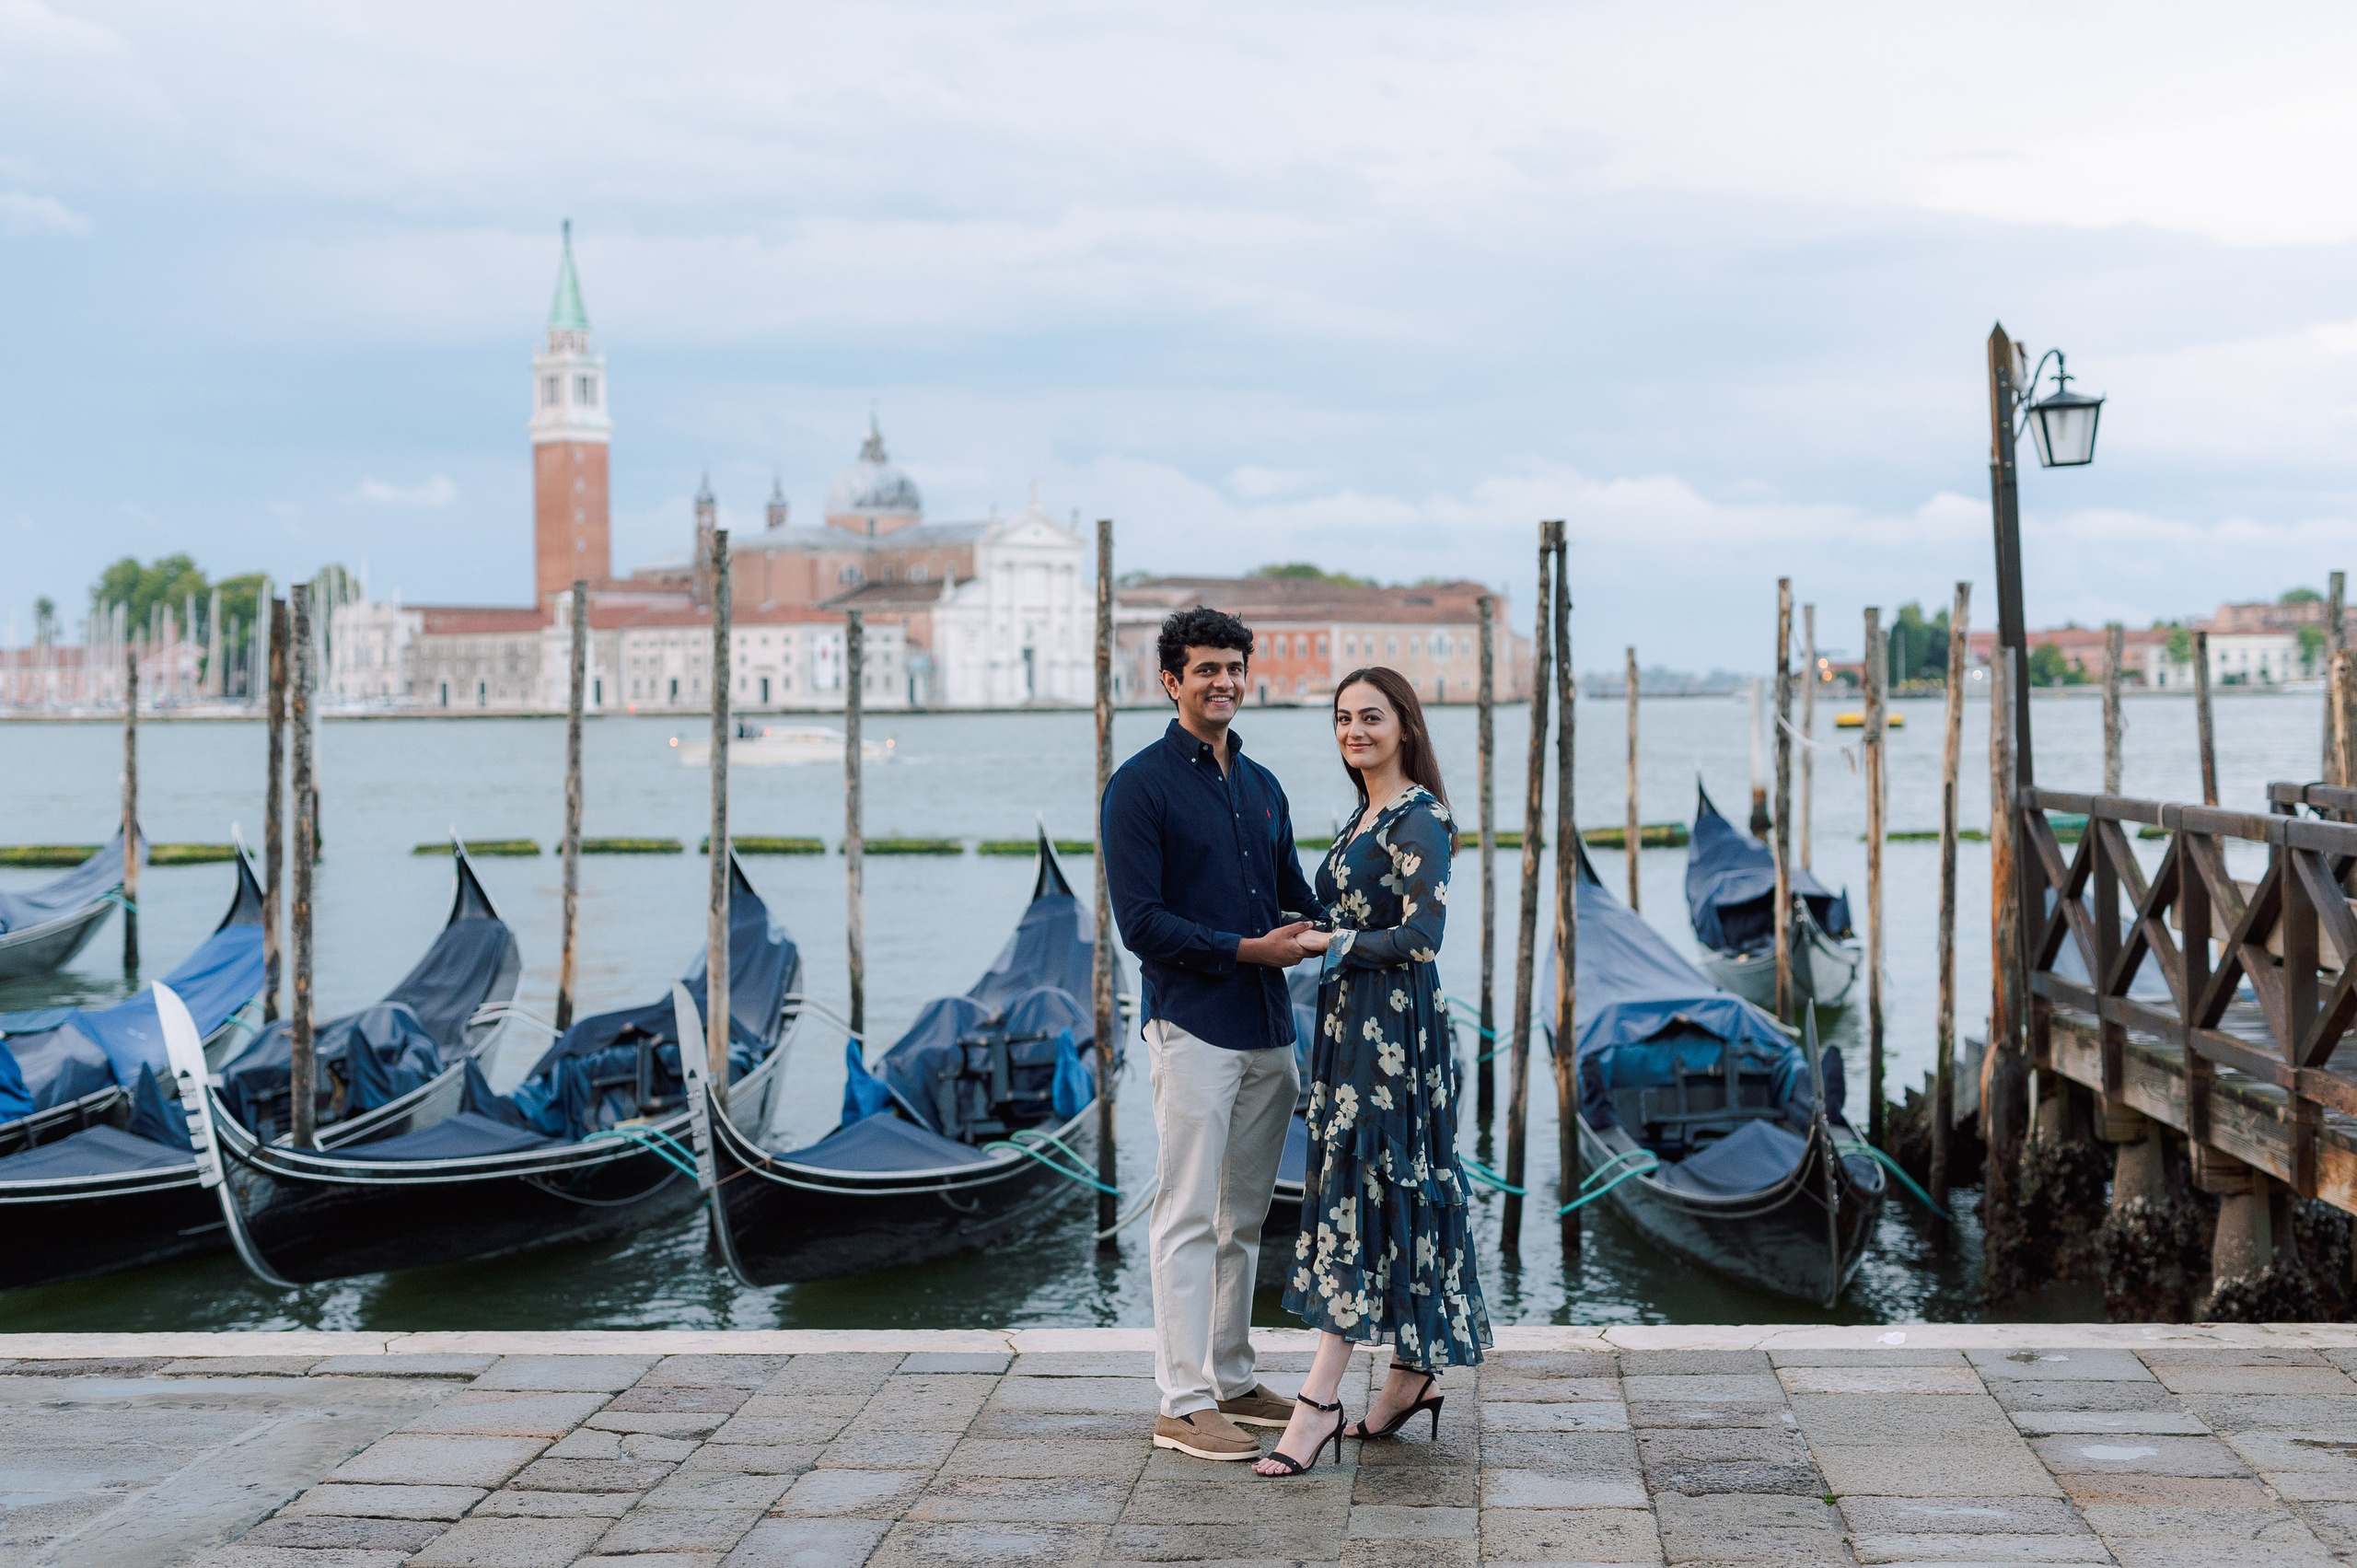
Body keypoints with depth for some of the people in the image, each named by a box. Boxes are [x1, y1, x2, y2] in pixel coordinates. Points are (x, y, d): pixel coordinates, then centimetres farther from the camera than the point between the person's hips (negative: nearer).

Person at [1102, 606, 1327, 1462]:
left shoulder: (1262, 787, 15)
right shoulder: (1141, 786, -6)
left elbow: (1299, 897, 18)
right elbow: (1140, 920, -13)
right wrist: (1248, 949, -18)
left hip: (1268, 1029, 7)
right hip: (1192, 1026, -7)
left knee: (1243, 1220, 13)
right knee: (1189, 1220, -5)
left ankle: (1232, 1382, 23)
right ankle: (1183, 1403, 0)